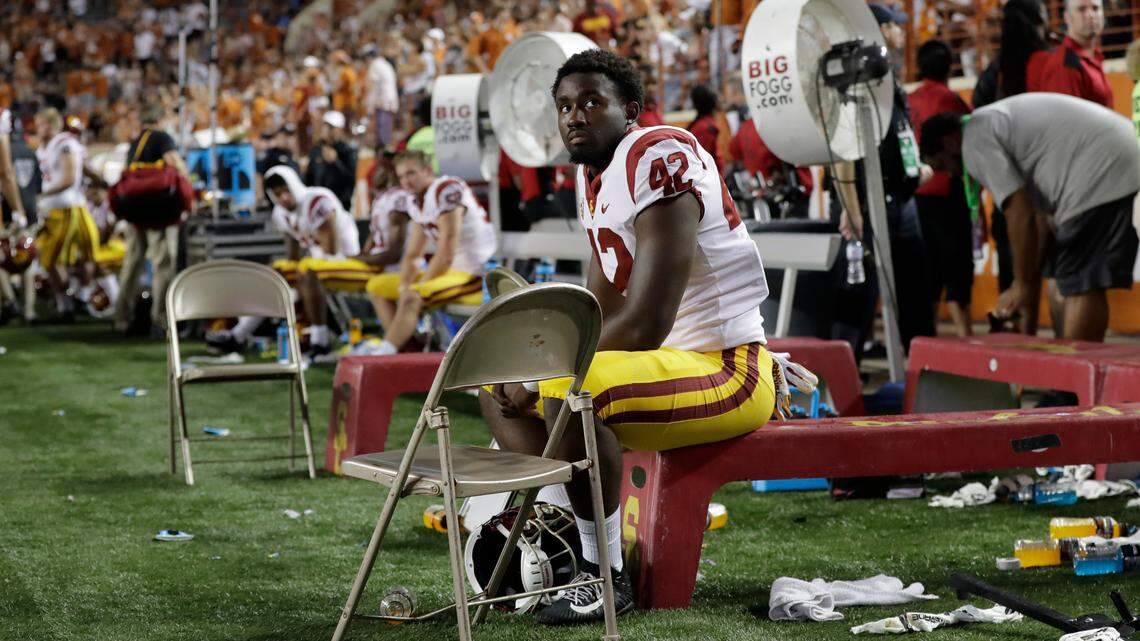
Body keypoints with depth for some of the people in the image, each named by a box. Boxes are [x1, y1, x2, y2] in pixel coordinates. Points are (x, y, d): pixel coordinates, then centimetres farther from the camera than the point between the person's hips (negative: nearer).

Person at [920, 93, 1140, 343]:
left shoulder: (975, 141, -2)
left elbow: (1021, 217, -8)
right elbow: (1043, 218, 25)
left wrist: (1023, 286, 2)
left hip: (1099, 175, -10)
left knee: (1081, 285, -8)